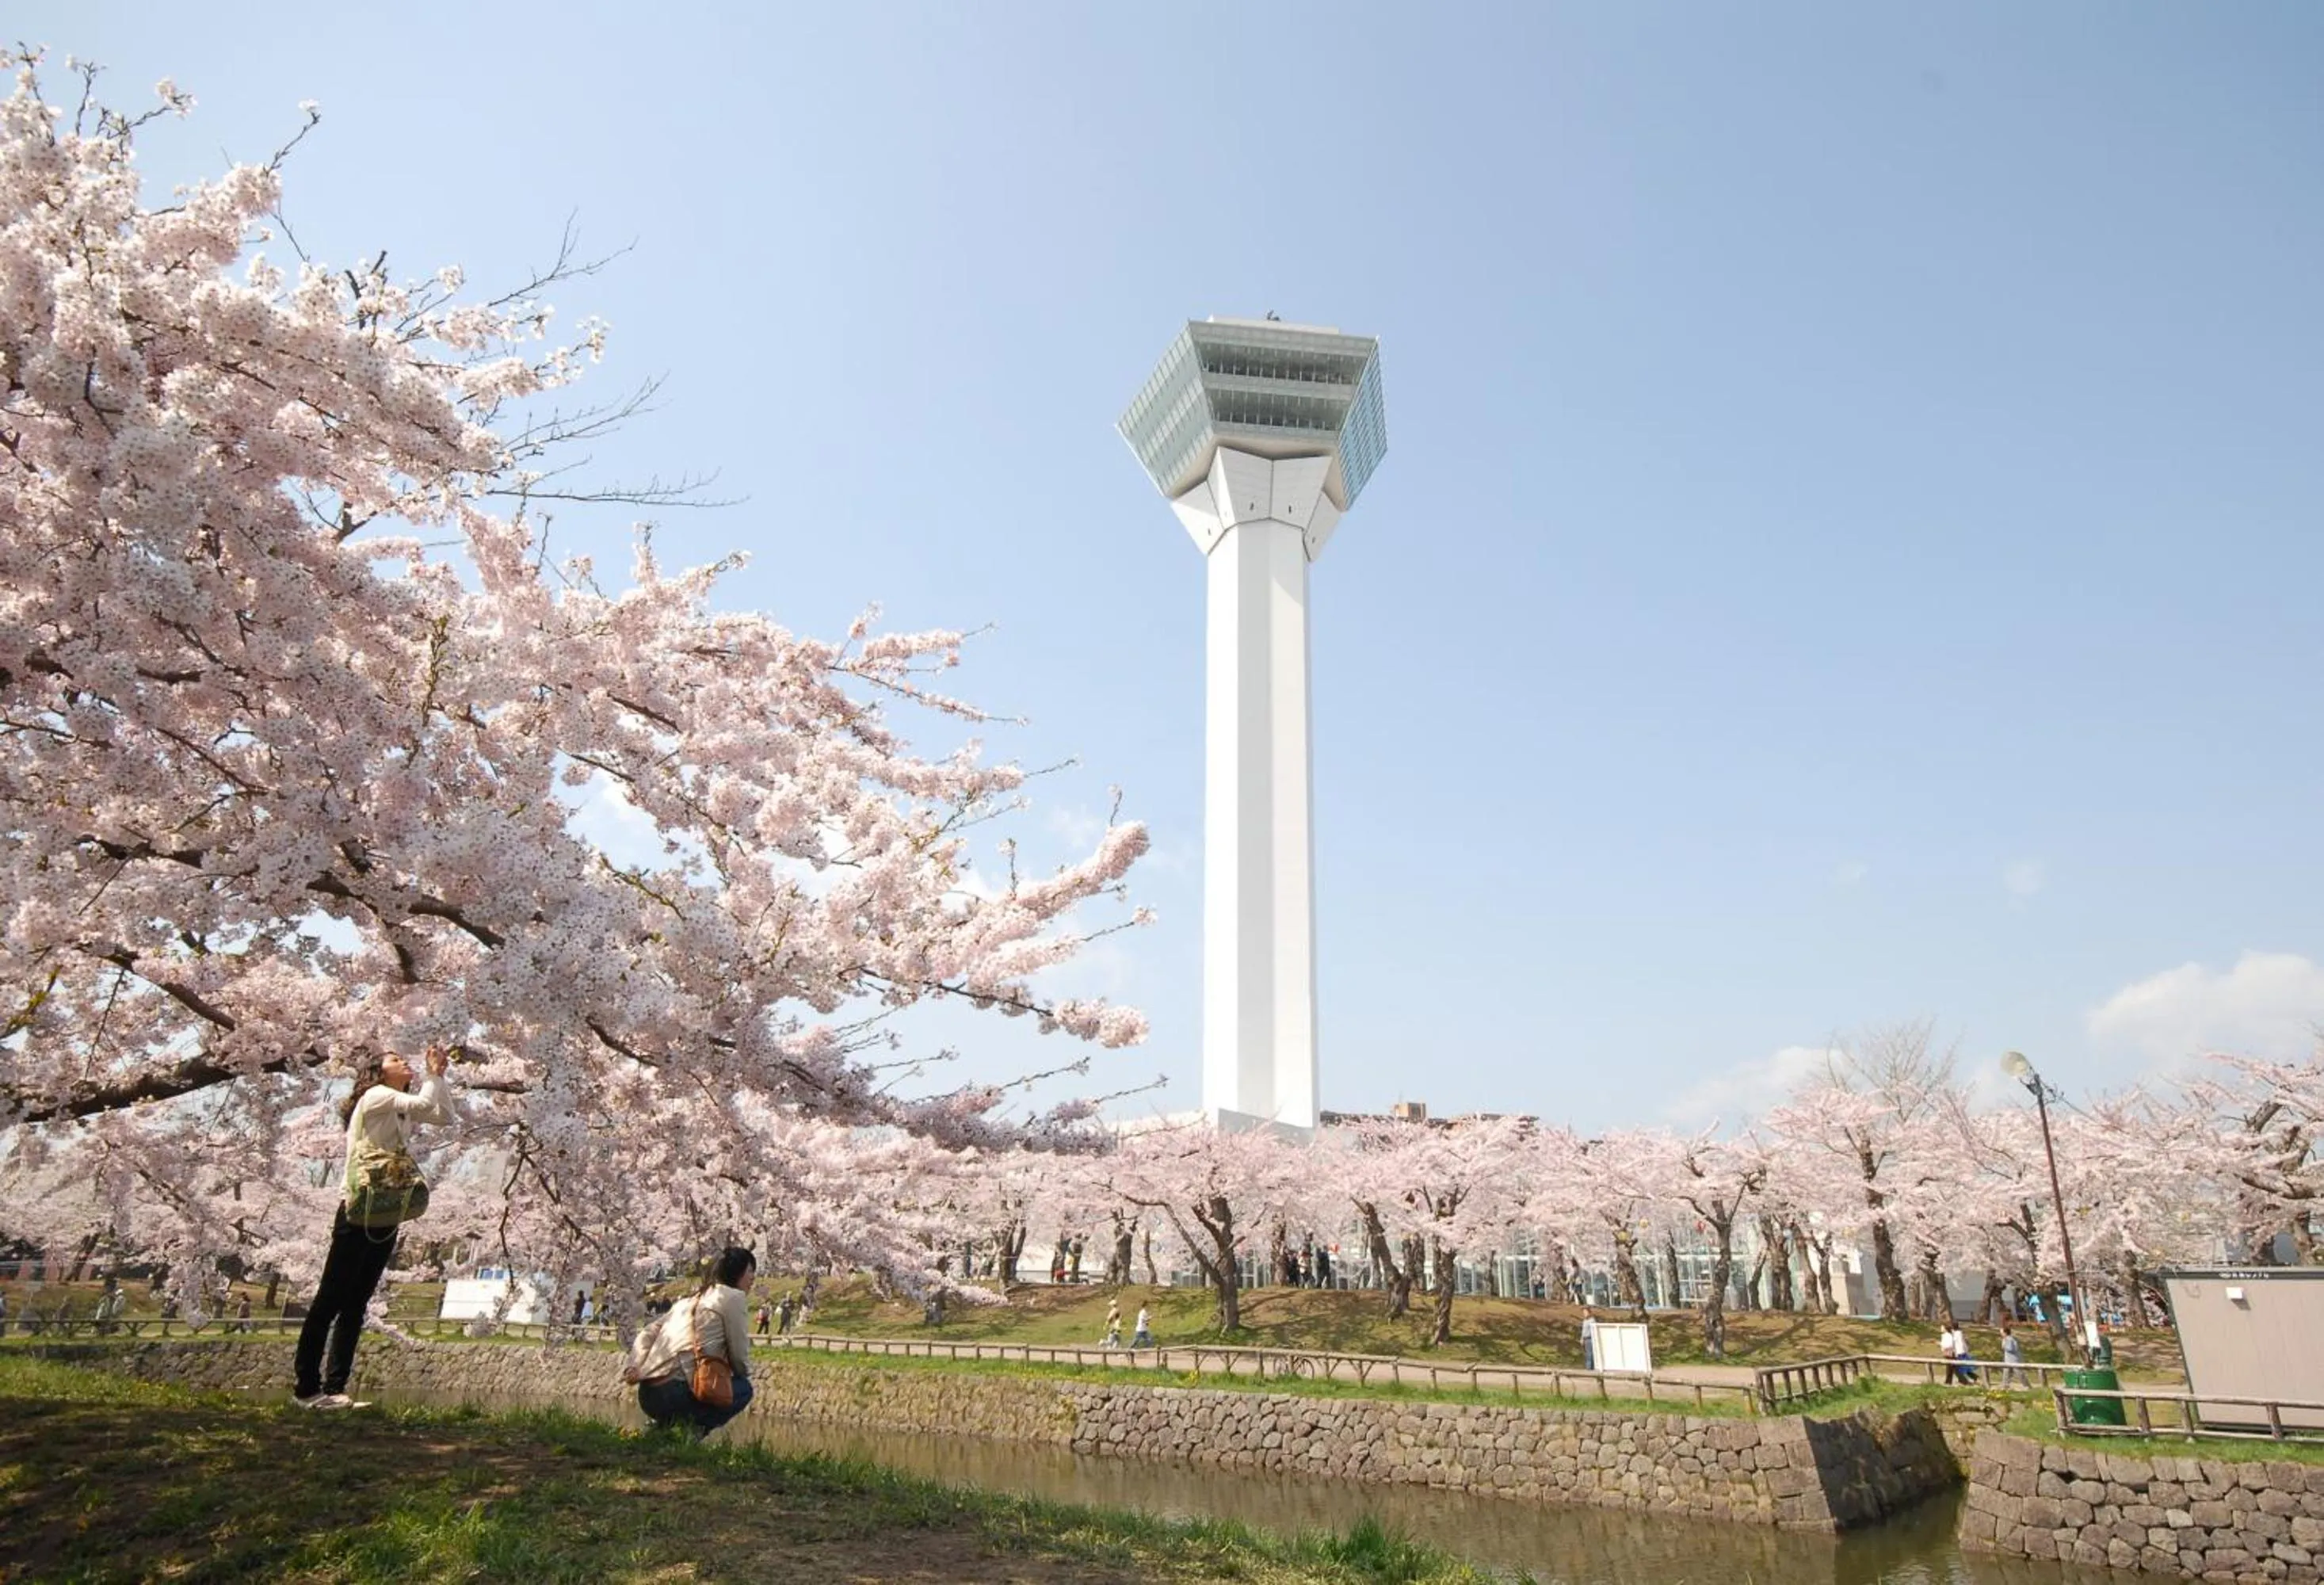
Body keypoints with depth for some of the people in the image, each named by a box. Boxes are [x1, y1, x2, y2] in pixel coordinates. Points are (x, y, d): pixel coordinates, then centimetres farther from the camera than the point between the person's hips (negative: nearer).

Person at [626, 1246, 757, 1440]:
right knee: (743, 1388, 12)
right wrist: (745, 1373, 20)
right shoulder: (734, 1297, 0)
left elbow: (647, 1334, 18)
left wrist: (636, 1368, 3)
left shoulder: (690, 1299, 25)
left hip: (647, 1396, 8)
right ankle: (689, 1430, -7)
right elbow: (739, 1357, -1)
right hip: (676, 1394, -8)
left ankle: (666, 1426, 9)